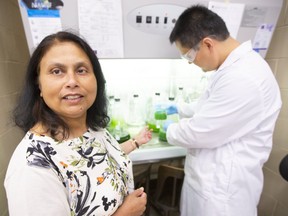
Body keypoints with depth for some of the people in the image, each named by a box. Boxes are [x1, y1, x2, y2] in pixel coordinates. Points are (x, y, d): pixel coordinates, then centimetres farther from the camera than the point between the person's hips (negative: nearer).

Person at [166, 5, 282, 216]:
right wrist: (178, 109, 18)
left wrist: (169, 130, -7)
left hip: (222, 187, -8)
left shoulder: (243, 77, -30)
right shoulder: (234, 65, 4)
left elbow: (200, 132, -26)